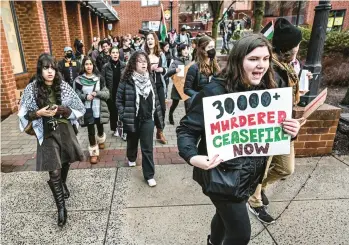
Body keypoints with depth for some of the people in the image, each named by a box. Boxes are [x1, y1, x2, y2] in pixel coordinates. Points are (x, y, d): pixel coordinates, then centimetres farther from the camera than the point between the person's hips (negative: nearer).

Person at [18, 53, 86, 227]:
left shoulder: (63, 86, -5)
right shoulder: (31, 89, -7)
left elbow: (78, 108, -3)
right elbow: (25, 114, -1)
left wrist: (62, 110, -19)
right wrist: (39, 113, -20)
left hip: (64, 130, 2)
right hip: (46, 133, -2)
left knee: (65, 161, 22)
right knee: (54, 171, -4)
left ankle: (63, 184, 54)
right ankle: (61, 208, 10)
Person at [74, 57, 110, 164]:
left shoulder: (99, 78, -3)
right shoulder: (79, 80, -4)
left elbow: (107, 94, -3)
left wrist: (97, 93, -20)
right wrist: (85, 96, -17)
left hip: (99, 110, 1)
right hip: (87, 110, -1)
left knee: (100, 128, 20)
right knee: (91, 131, 5)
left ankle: (101, 140, 53)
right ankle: (93, 152, 19)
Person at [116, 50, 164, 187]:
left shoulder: (150, 79, 2)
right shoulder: (127, 80, -12)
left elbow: (155, 99, 9)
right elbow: (119, 100, -6)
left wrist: (158, 117, 8)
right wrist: (124, 116, -12)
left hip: (148, 119, 2)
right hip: (132, 119, -2)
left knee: (147, 148, 2)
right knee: (132, 141, 22)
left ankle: (149, 175, 13)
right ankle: (131, 158, 53)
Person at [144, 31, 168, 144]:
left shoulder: (161, 54, 7)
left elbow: (165, 69, 13)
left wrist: (161, 69, -8)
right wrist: (149, 68, -20)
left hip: (159, 85, 4)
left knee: (162, 108, 3)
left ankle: (160, 132, 20)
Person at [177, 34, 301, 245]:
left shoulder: (266, 91, -2)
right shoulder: (215, 91, -22)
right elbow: (187, 128, -19)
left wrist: (290, 131, -13)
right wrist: (193, 157, -37)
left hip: (250, 174, 7)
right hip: (223, 174, -6)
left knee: (226, 214, 28)